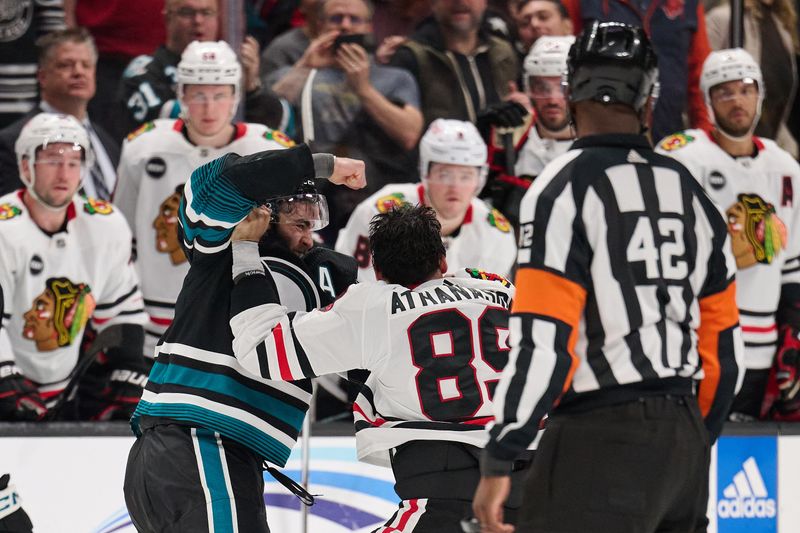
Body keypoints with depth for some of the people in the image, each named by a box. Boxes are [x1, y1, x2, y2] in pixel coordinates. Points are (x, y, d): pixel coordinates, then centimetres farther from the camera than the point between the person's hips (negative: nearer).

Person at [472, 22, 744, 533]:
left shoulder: (566, 188, -9)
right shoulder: (687, 190, 13)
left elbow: (544, 341, -16)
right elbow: (723, 343, 16)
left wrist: (497, 462, -13)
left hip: (603, 438, -8)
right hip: (683, 439, 8)